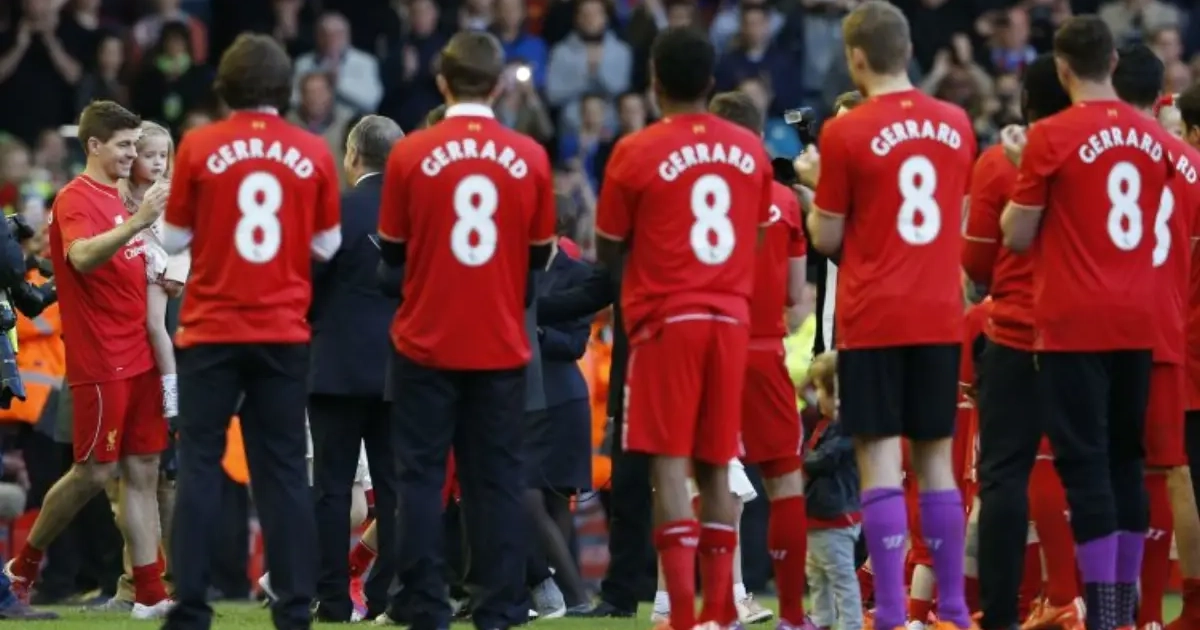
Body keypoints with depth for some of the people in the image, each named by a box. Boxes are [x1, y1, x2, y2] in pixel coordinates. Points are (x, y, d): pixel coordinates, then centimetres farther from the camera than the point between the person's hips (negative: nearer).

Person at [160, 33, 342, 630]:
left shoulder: (199, 147, -5)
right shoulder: (313, 154, -1)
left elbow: (175, 238, 1)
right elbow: (326, 245, 4)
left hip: (212, 331, -1)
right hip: (284, 333, 1)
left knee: (199, 464, 3)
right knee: (283, 469, 6)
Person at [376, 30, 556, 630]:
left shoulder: (410, 154, -8)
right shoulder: (530, 158, -4)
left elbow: (391, 250, 1)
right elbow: (539, 254, 4)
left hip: (426, 342, -1)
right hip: (501, 347, 1)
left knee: (421, 474, 5)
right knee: (496, 478, 7)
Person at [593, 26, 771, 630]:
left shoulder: (636, 153, -7)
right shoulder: (749, 149, 7)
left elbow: (607, 252, 0)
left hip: (666, 318, -4)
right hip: (731, 317, 4)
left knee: (668, 461, -5)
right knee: (716, 465, 10)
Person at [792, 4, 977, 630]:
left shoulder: (846, 134, -9)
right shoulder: (956, 125, 6)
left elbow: (826, 239, -4)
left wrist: (817, 183, 14)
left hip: (873, 320, -4)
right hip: (940, 317, 4)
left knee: (880, 462, -3)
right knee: (936, 460, 11)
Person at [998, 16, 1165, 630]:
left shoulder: (1051, 138, -10)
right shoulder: (1152, 136, 6)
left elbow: (1017, 235, -6)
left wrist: (1024, 172, 9)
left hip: (1073, 325, -5)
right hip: (1137, 322, 5)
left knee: (1085, 462, -4)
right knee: (1125, 458, 13)